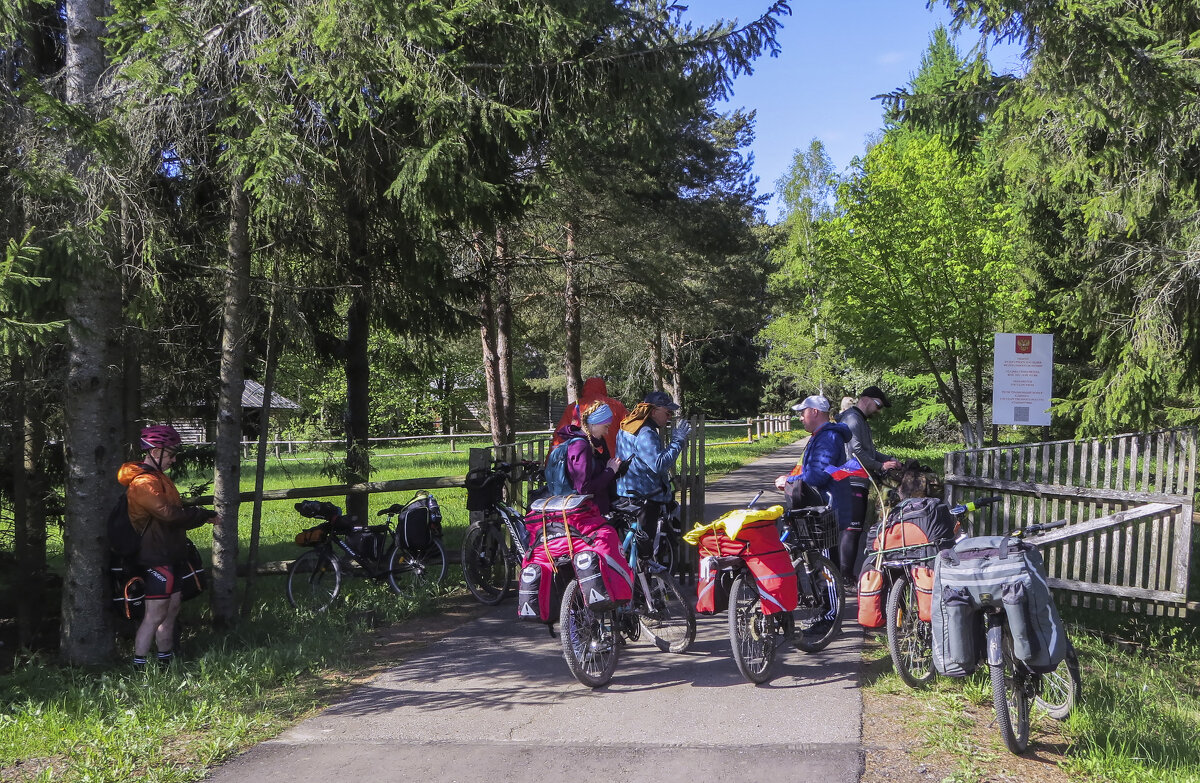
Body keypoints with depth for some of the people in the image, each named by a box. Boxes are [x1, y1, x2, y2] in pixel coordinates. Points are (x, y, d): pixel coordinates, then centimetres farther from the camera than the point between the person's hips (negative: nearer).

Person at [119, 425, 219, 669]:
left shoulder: (158, 477, 18)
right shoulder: (143, 482, -17)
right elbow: (169, 513, -28)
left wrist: (202, 516, 5)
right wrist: (204, 514, -20)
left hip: (170, 555, 10)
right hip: (158, 558, -10)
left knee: (171, 611, 14)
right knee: (155, 615, -9)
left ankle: (166, 663, 22)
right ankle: (139, 668, -4)